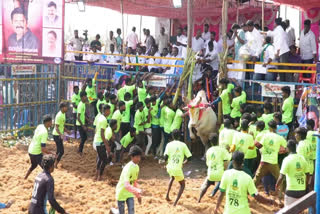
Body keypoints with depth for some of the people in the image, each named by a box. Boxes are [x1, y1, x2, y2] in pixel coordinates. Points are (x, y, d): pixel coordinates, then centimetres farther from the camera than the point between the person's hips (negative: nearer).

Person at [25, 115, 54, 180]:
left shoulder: (39, 126, 0)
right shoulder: (44, 132, -26)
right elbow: (43, 149, -28)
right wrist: (52, 154, -18)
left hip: (31, 150, 9)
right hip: (36, 153, -9)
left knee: (33, 165, 32)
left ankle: (25, 178, 47)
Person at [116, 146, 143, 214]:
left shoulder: (136, 167, -1)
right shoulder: (128, 168, -28)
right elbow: (126, 185, -40)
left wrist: (138, 195, 13)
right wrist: (137, 190, -54)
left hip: (130, 193, 7)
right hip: (121, 193, -7)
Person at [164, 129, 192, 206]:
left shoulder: (169, 144, 1)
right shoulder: (183, 145, -1)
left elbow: (166, 157, -10)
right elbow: (189, 157, -2)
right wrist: (183, 163, 17)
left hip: (170, 167, 3)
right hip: (178, 169, -3)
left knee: (172, 178, 38)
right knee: (182, 185, 20)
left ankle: (167, 195, 30)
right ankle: (175, 202, 5)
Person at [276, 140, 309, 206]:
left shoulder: (287, 159, -13)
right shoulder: (302, 158, 4)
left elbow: (281, 177, -15)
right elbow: (307, 174, 11)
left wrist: (277, 186, 2)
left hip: (291, 191, -6)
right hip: (302, 191, 6)